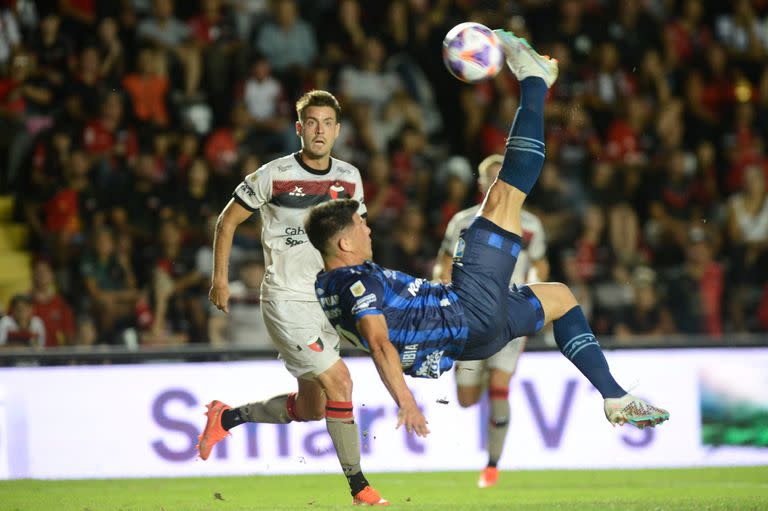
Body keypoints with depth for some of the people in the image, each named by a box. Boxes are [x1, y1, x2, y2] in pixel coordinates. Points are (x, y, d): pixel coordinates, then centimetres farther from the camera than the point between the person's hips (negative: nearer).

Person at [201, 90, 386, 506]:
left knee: (310, 409, 9)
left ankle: (227, 417, 31)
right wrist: (220, 278, -1)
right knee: (339, 381, -18)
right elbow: (228, 220, 2)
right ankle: (358, 485, -9)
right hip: (286, 300, -6)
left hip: (328, 301, 6)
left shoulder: (349, 178, 6)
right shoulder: (274, 176, -9)